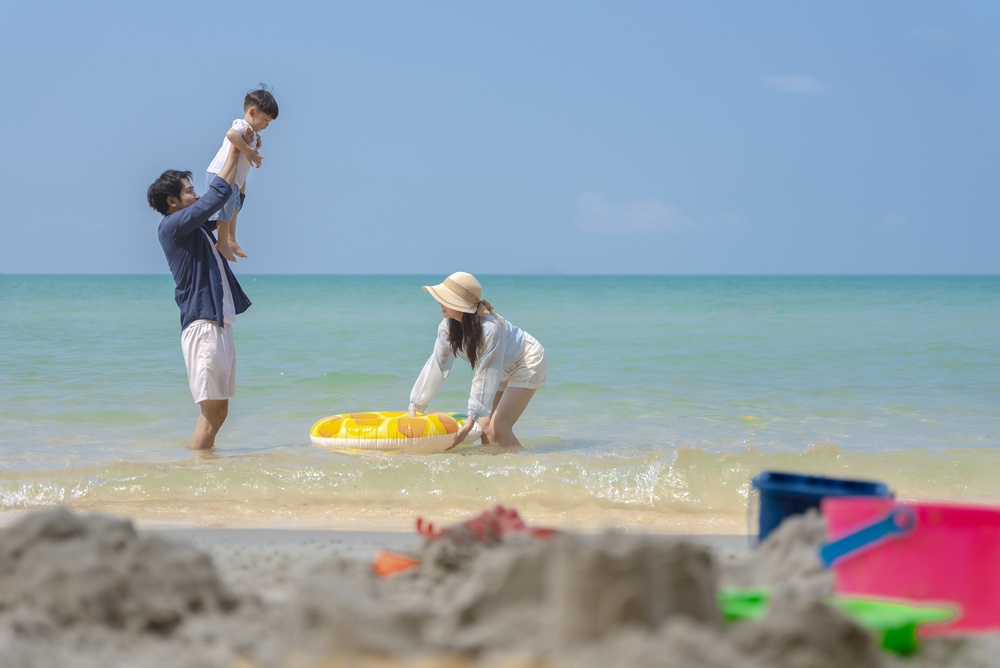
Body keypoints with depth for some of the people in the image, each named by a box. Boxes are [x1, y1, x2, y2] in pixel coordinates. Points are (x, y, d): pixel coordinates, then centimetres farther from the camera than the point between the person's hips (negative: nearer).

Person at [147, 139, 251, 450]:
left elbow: (229, 205, 33)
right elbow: (216, 196, -16)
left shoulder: (196, 227, 19)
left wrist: (245, 160, 23)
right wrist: (234, 151, -7)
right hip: (202, 326, -10)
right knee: (211, 411, -11)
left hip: (219, 325, 10)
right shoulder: (172, 226, -8)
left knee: (218, 411, 9)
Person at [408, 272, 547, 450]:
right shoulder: (448, 326, -15)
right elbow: (436, 366, -10)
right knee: (485, 424, -1)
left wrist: (469, 423, -33)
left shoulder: (489, 327, -37)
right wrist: (414, 408, -12)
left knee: (498, 427, -17)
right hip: (504, 369, 8)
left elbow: (486, 376, -34)